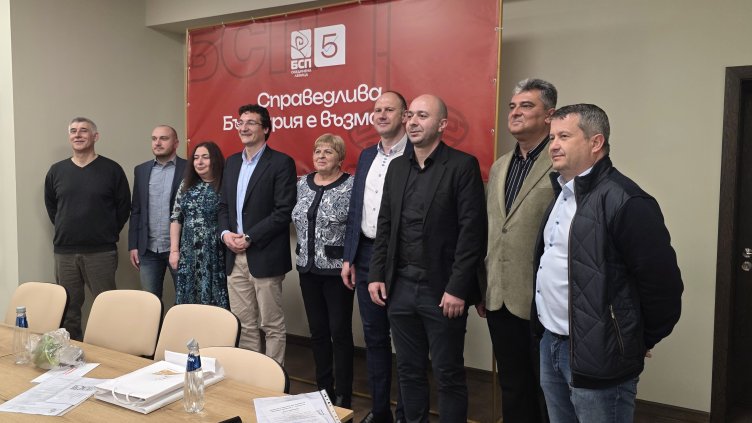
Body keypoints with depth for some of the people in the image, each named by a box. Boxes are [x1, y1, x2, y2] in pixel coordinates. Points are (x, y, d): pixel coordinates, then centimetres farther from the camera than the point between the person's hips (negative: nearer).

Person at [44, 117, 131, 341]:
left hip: (101, 252, -3)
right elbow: (50, 206, 18)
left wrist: (109, 232, 5)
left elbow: (123, 206, 3)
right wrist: (65, 230, 13)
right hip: (64, 252, 3)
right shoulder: (56, 170, 8)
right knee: (68, 309, 10)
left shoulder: (112, 169, -2)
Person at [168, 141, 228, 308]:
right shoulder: (186, 185, 9)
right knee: (188, 302, 10)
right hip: (188, 255, 4)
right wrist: (174, 250, 5)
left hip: (215, 256, -4)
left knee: (214, 303, 1)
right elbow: (176, 218, 10)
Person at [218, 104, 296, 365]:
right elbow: (223, 205, 17)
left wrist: (249, 238, -16)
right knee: (244, 324, 14)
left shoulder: (281, 163, -7)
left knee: (272, 326, 4)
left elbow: (284, 211, -14)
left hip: (265, 257, -6)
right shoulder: (232, 162, 15)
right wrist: (225, 233, -2)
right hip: (235, 257, 6)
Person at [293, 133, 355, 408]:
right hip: (308, 268, 6)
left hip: (337, 269, -5)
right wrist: (304, 251, 14)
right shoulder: (303, 183, 8)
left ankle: (343, 397, 17)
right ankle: (323, 389, 29)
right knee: (317, 331, 14)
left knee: (340, 332, 3)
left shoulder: (351, 186, -10)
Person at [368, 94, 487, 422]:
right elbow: (384, 225, 13)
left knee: (449, 375, 7)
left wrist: (457, 288, -16)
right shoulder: (397, 167, 11)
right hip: (400, 286, 5)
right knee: (409, 370, 16)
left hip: (442, 290, -5)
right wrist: (376, 275, 6)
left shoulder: (462, 165, -7)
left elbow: (473, 231, -13)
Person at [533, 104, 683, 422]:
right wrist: (548, 332, 15)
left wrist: (640, 341, -4)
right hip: (550, 343, 8)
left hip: (595, 357, -8)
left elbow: (662, 285, -18)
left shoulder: (625, 202, -19)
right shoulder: (562, 193, 9)